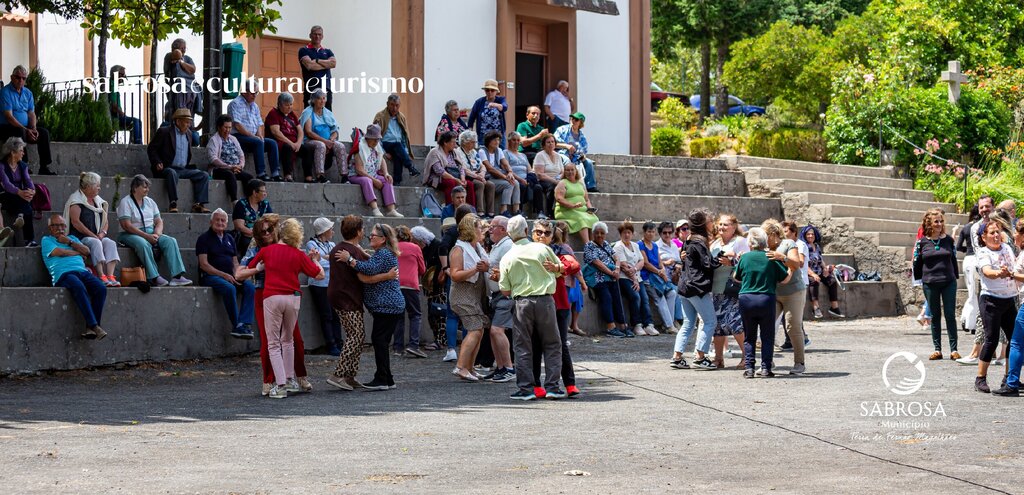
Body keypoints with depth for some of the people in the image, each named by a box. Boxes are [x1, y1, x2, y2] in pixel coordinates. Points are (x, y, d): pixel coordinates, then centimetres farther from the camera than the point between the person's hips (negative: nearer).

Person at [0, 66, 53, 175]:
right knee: (20, 132, -36)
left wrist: (33, 129, -13)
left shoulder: (27, 93, 12)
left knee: (44, 133, -14)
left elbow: (31, 113, 8)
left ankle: (44, 167, -14)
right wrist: (26, 130, -23)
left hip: (25, 128, 7)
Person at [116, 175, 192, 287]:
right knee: (143, 244, -39)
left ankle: (177, 276, -31)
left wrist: (157, 234, -10)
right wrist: (146, 236, -20)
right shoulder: (125, 202, -3)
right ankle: (154, 278, -40)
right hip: (131, 235, -6)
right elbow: (126, 225, -14)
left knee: (171, 241, -19)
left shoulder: (150, 201, 17)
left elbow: (159, 221, 13)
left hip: (151, 234, 6)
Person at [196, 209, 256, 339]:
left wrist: (236, 276, -3)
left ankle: (244, 324, -33)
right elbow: (204, 265, -7)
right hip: (210, 276, -6)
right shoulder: (204, 239, 2)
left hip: (229, 276, 6)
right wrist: (224, 275, -16)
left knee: (250, 287, -22)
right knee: (229, 288, -35)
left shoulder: (229, 239, 21)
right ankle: (236, 325, -28)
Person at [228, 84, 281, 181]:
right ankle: (261, 174, -35)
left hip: (254, 136, 8)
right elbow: (237, 125, -16)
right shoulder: (236, 103, -6)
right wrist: (252, 136, -17)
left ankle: (276, 174, -19)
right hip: (238, 137, -8)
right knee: (258, 142, -32)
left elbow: (260, 124, 19)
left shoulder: (254, 106, 19)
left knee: (272, 143, -12)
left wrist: (259, 135, -3)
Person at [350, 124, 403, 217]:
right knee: (367, 180, -38)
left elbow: (382, 161, 13)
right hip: (357, 176, -7)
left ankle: (391, 209, -27)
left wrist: (386, 174, -8)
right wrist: (374, 180, -24)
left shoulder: (377, 147, 8)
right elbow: (359, 169, -22)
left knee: (387, 181, -15)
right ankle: (375, 209, -51)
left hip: (373, 176, 7)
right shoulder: (360, 147, -17)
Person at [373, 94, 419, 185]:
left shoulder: (401, 117, 18)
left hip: (399, 145, 3)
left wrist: (406, 152, 1)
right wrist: (383, 152, -15)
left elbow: (405, 136, 17)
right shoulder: (380, 116, 3)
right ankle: (411, 168, -39)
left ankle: (397, 181, -36)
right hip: (386, 144, -3)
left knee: (398, 156, -32)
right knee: (397, 145, -34)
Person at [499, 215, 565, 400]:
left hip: (521, 302, 0)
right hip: (545, 300, 0)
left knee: (523, 347, 7)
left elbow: (505, 291, 3)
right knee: (552, 345, 9)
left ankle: (526, 388, 5)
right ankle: (552, 386, 5)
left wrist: (500, 277, 18)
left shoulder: (507, 258, -1)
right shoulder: (542, 249, -2)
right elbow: (560, 268, 12)